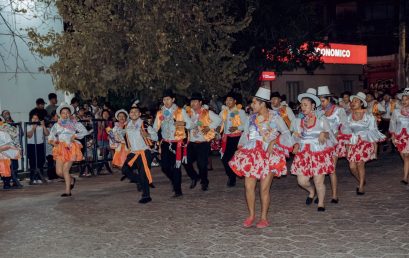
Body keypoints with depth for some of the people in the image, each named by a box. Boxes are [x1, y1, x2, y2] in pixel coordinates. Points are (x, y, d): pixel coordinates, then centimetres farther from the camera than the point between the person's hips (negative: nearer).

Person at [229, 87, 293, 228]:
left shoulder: (274, 116, -4)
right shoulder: (252, 118, 11)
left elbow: (286, 133, -3)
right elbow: (245, 134, 17)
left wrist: (274, 142, -14)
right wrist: (240, 148, 5)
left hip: (269, 156, -4)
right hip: (252, 155, 4)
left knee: (264, 189, -2)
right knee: (249, 186, -1)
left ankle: (264, 218, 13)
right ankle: (251, 215, 16)